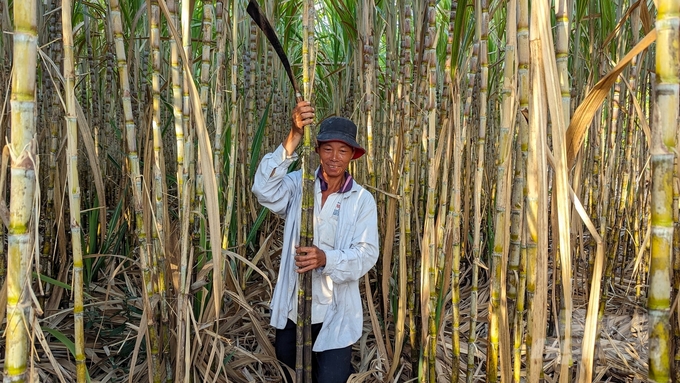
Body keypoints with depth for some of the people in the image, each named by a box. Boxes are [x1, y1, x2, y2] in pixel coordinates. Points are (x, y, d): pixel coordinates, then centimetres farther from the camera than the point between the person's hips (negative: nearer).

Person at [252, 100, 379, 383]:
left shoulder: (362, 200, -3)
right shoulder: (298, 184, -2)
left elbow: (366, 254, -11)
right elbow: (264, 189, -22)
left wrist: (326, 259, -30)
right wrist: (294, 136, -31)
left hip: (335, 313, -2)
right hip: (291, 307, 2)